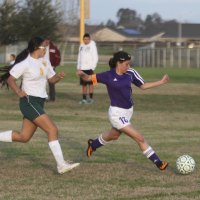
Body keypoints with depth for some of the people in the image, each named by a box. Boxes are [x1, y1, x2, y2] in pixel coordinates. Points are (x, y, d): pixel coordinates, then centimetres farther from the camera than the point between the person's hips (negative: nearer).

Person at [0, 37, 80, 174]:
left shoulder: (45, 62, 10)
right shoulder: (25, 63, -13)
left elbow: (51, 79, 18)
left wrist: (59, 76, -4)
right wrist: (19, 92, -23)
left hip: (39, 103, 9)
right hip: (29, 102, -9)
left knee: (24, 137, 11)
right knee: (52, 130, -14)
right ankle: (61, 165, -13)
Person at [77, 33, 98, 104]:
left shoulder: (92, 46, -6)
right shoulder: (81, 46, 12)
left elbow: (95, 57, -8)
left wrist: (93, 67, -14)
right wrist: (78, 66, 11)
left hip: (89, 68, -6)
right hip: (82, 68, 6)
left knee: (90, 83, -1)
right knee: (83, 84, 6)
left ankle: (90, 98, 4)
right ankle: (84, 99, 8)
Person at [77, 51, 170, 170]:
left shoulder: (130, 73, -3)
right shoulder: (108, 76, -16)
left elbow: (143, 86, 7)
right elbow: (88, 78, -10)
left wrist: (161, 82, 0)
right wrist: (82, 74, -33)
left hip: (128, 111, 7)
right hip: (117, 113, -7)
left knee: (114, 135, 31)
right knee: (140, 139, -11)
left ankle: (93, 144, 57)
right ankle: (158, 163, -3)